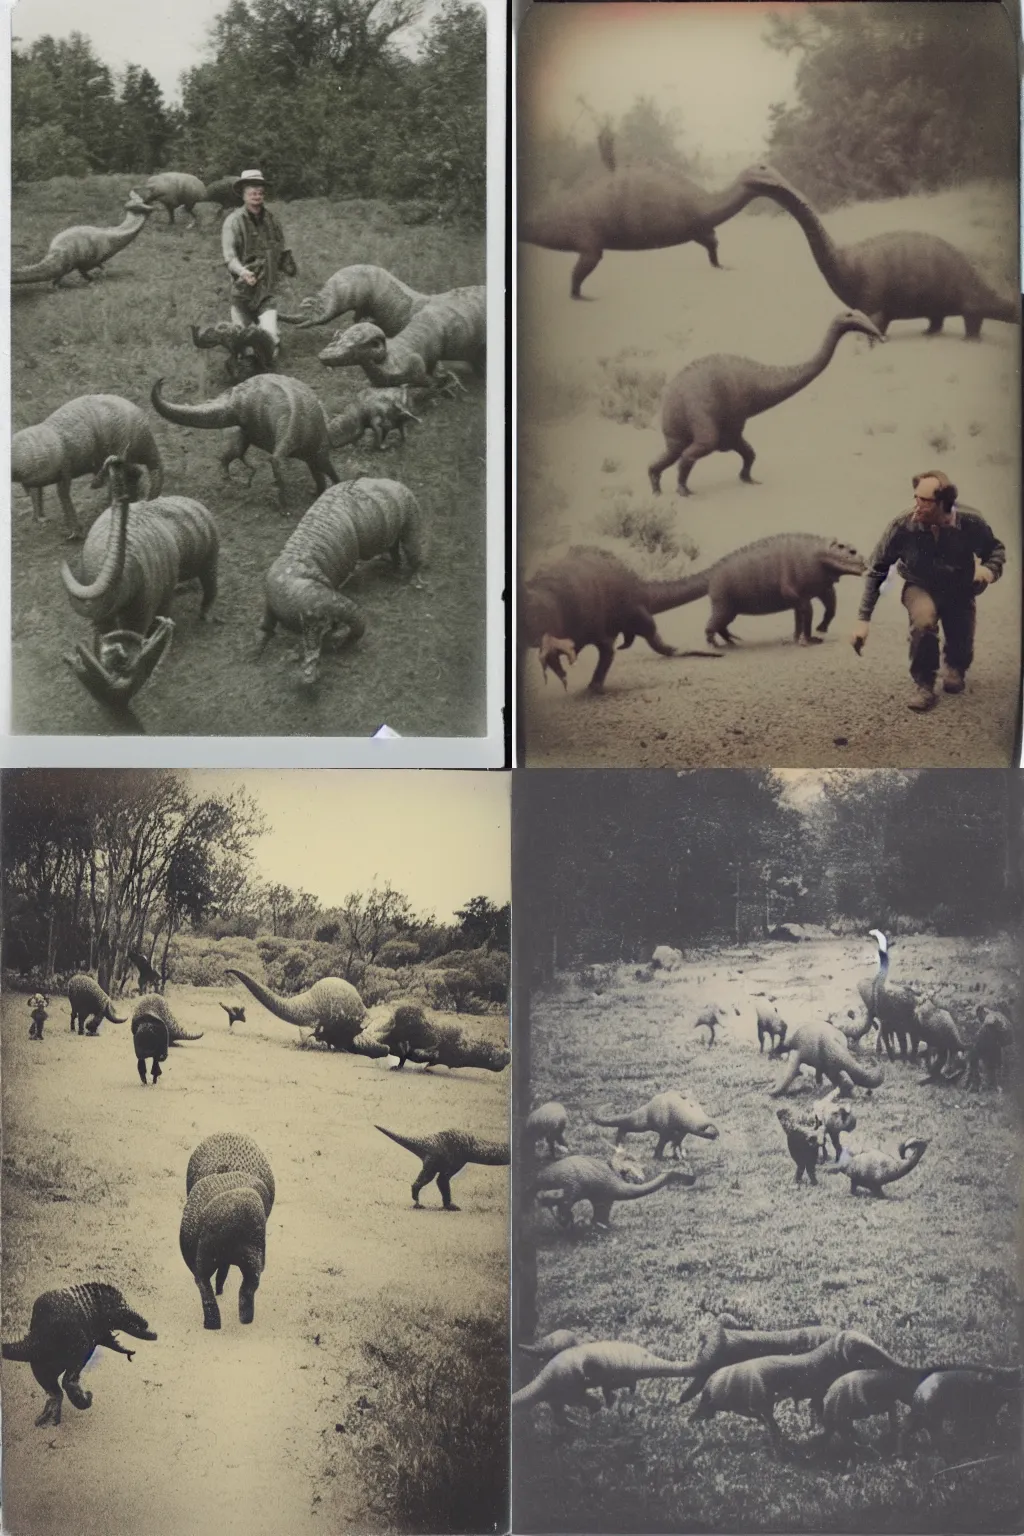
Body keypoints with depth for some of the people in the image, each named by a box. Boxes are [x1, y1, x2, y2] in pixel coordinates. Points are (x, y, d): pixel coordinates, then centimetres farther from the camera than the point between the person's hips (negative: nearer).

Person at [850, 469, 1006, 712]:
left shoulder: (970, 523, -25)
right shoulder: (902, 526, -28)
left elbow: (995, 549, -3)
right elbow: (876, 571, -16)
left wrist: (990, 568, -27)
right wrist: (863, 619, -20)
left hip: (960, 592, 2)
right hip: (921, 588, -2)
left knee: (962, 654, 4)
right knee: (923, 619, -35)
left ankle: (954, 667, 47)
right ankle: (923, 685, -12)